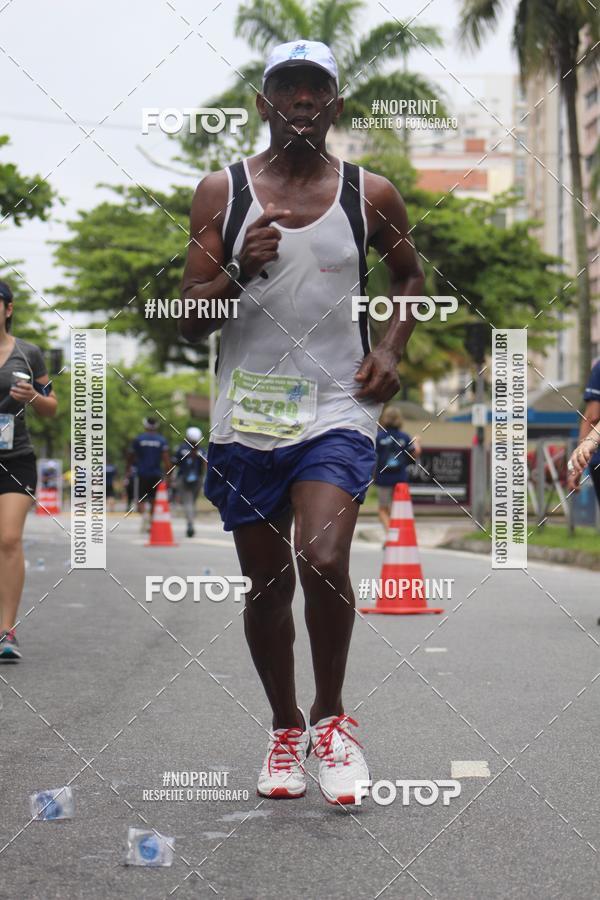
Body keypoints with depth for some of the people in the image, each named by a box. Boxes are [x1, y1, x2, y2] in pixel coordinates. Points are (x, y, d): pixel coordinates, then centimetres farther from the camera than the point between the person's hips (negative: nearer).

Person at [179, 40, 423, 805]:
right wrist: (240, 269, -19)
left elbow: (409, 277, 21)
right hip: (246, 417, 1)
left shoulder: (370, 195, 3)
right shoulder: (220, 192, 1)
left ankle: (330, 717, 4)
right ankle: (285, 729, 30)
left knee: (324, 561, -21)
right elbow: (188, 324, 0)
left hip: (337, 411, -1)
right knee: (268, 585, 8)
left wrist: (391, 348, 4)